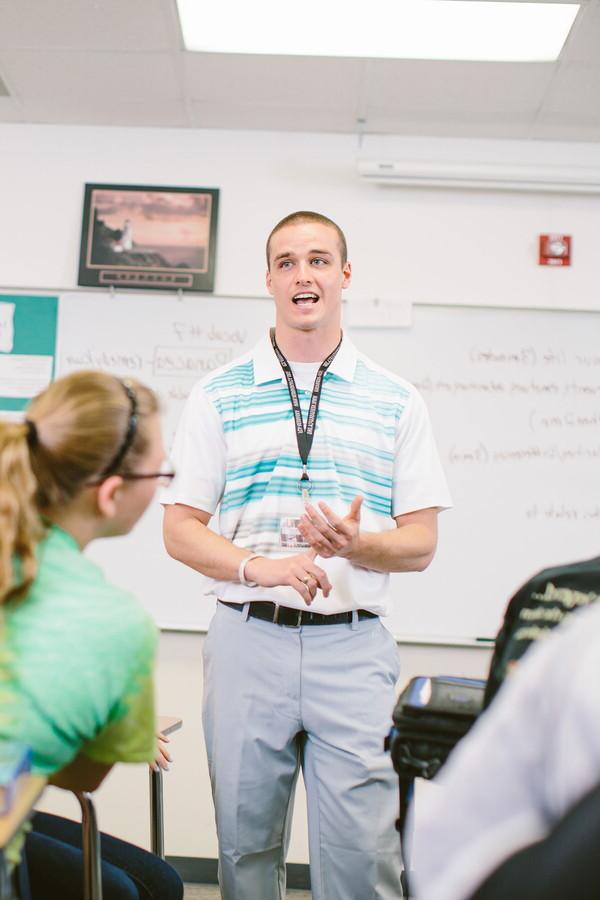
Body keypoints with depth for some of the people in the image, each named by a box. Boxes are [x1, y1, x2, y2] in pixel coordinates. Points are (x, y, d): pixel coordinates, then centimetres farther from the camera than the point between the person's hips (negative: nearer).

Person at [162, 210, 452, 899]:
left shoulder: (395, 400, 7)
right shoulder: (218, 396, 6)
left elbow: (421, 543, 6)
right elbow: (180, 530, 4)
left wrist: (355, 544, -16)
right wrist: (259, 567, -14)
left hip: (354, 645, 0)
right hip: (248, 640, 1)